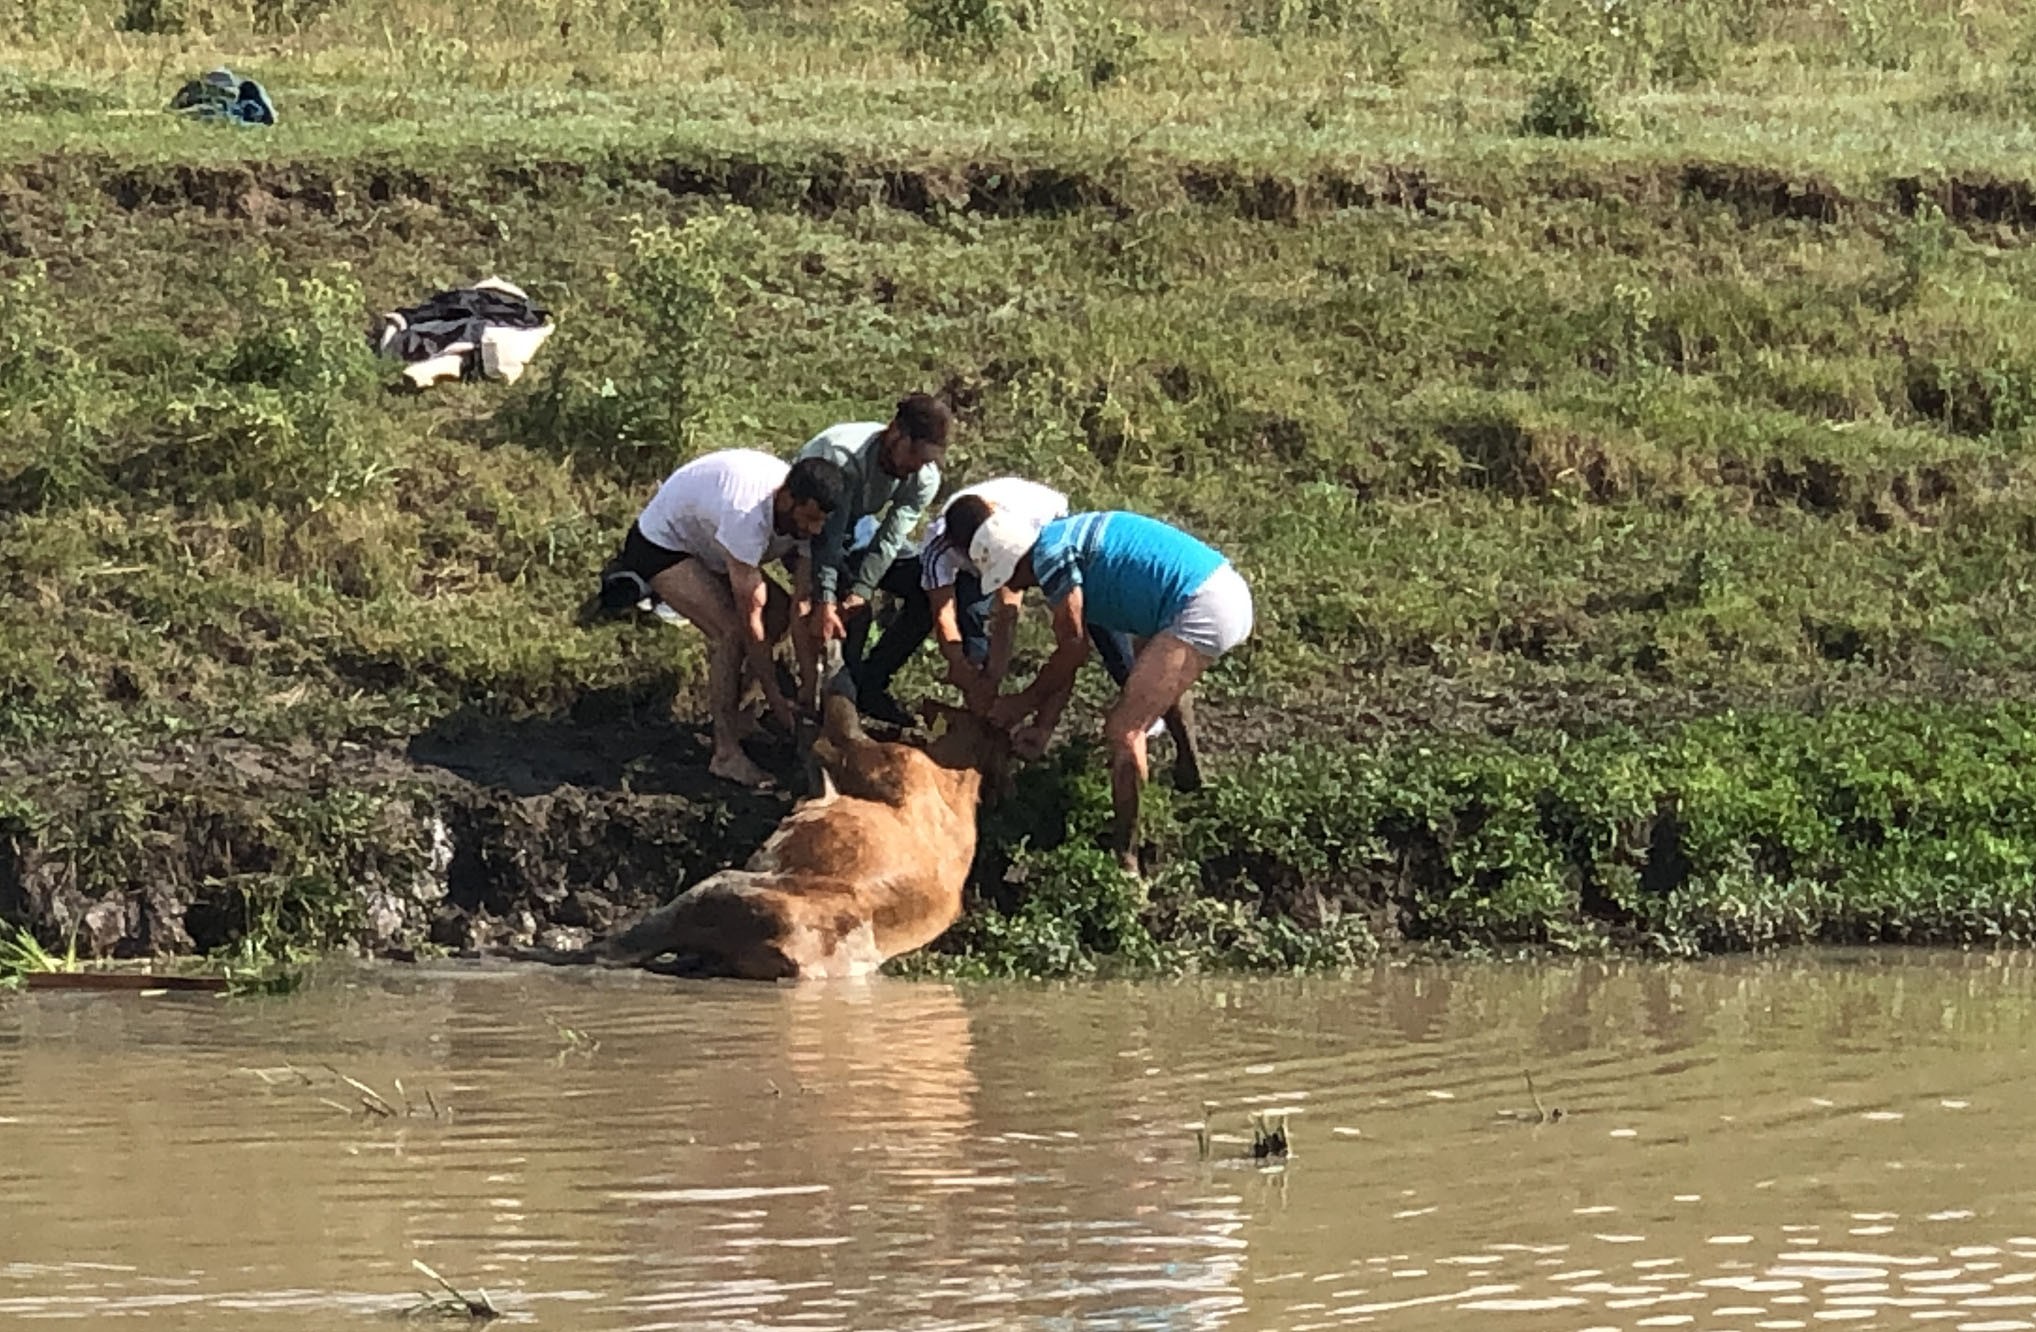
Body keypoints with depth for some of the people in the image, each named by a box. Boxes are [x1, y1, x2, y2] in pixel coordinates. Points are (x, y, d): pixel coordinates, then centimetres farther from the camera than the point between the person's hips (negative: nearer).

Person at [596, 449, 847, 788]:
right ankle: (727, 755, -18)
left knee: (780, 609, -3)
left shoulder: (802, 513, -16)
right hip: (660, 544, -9)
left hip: (703, 543, 9)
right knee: (731, 630, -24)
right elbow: (750, 617, -34)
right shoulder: (748, 515, -41)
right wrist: (775, 698, -27)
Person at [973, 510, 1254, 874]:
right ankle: (1191, 772, 61)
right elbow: (1071, 654, 22)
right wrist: (1044, 725, 20)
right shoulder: (1069, 545, 20)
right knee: (1163, 679, 40)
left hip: (1203, 612, -11)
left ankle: (1124, 855, -2)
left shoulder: (1050, 554, -11)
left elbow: (1073, 650, -6)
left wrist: (1026, 702, 7)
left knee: (1124, 731, -8)